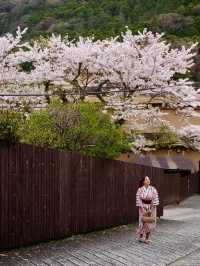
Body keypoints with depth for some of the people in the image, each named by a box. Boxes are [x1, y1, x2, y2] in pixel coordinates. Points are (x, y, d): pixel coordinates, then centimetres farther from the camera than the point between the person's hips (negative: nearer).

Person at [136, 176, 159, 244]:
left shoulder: (153, 189, -5)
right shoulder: (140, 190, -7)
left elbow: (155, 199, -5)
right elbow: (138, 200, -7)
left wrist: (151, 209, -10)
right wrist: (143, 209, -13)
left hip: (151, 207, 1)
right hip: (143, 207, -1)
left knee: (150, 223, 2)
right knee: (143, 222, 2)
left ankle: (147, 238, 13)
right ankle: (141, 237, 17)